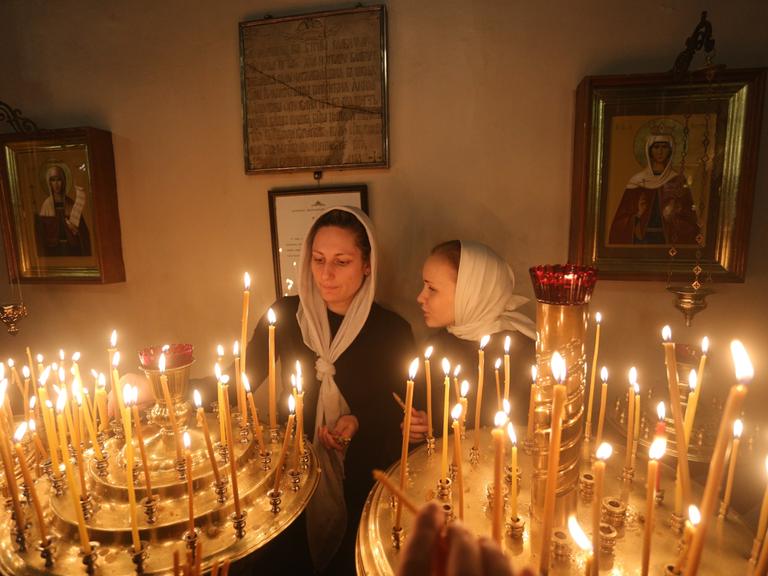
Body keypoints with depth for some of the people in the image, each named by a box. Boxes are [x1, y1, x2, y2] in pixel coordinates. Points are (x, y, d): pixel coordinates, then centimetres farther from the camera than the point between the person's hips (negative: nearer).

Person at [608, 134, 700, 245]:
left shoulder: (678, 181, 4)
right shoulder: (637, 181, 4)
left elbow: (689, 221, 2)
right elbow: (621, 220, 3)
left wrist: (672, 216, -16)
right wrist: (638, 215, -15)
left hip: (669, 240, 0)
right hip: (641, 239, 0)